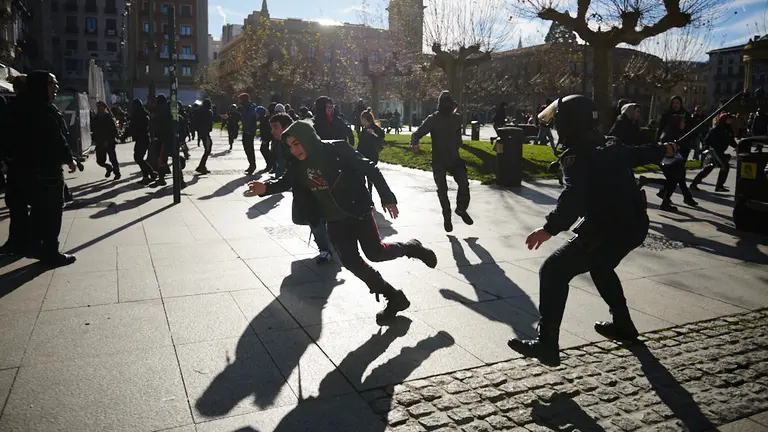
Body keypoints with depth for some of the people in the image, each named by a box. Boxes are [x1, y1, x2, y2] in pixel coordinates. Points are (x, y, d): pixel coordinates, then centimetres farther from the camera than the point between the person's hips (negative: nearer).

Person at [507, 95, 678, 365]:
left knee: (553, 272, -6)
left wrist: (550, 228, -42)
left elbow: (574, 198, -30)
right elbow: (638, 154, 31)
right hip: (635, 224, 9)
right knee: (600, 266, 34)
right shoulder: (611, 147, 11)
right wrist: (664, 150, 53)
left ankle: (546, 344, -10)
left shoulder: (576, 157, -13)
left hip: (607, 230, -9)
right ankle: (622, 325, 46)